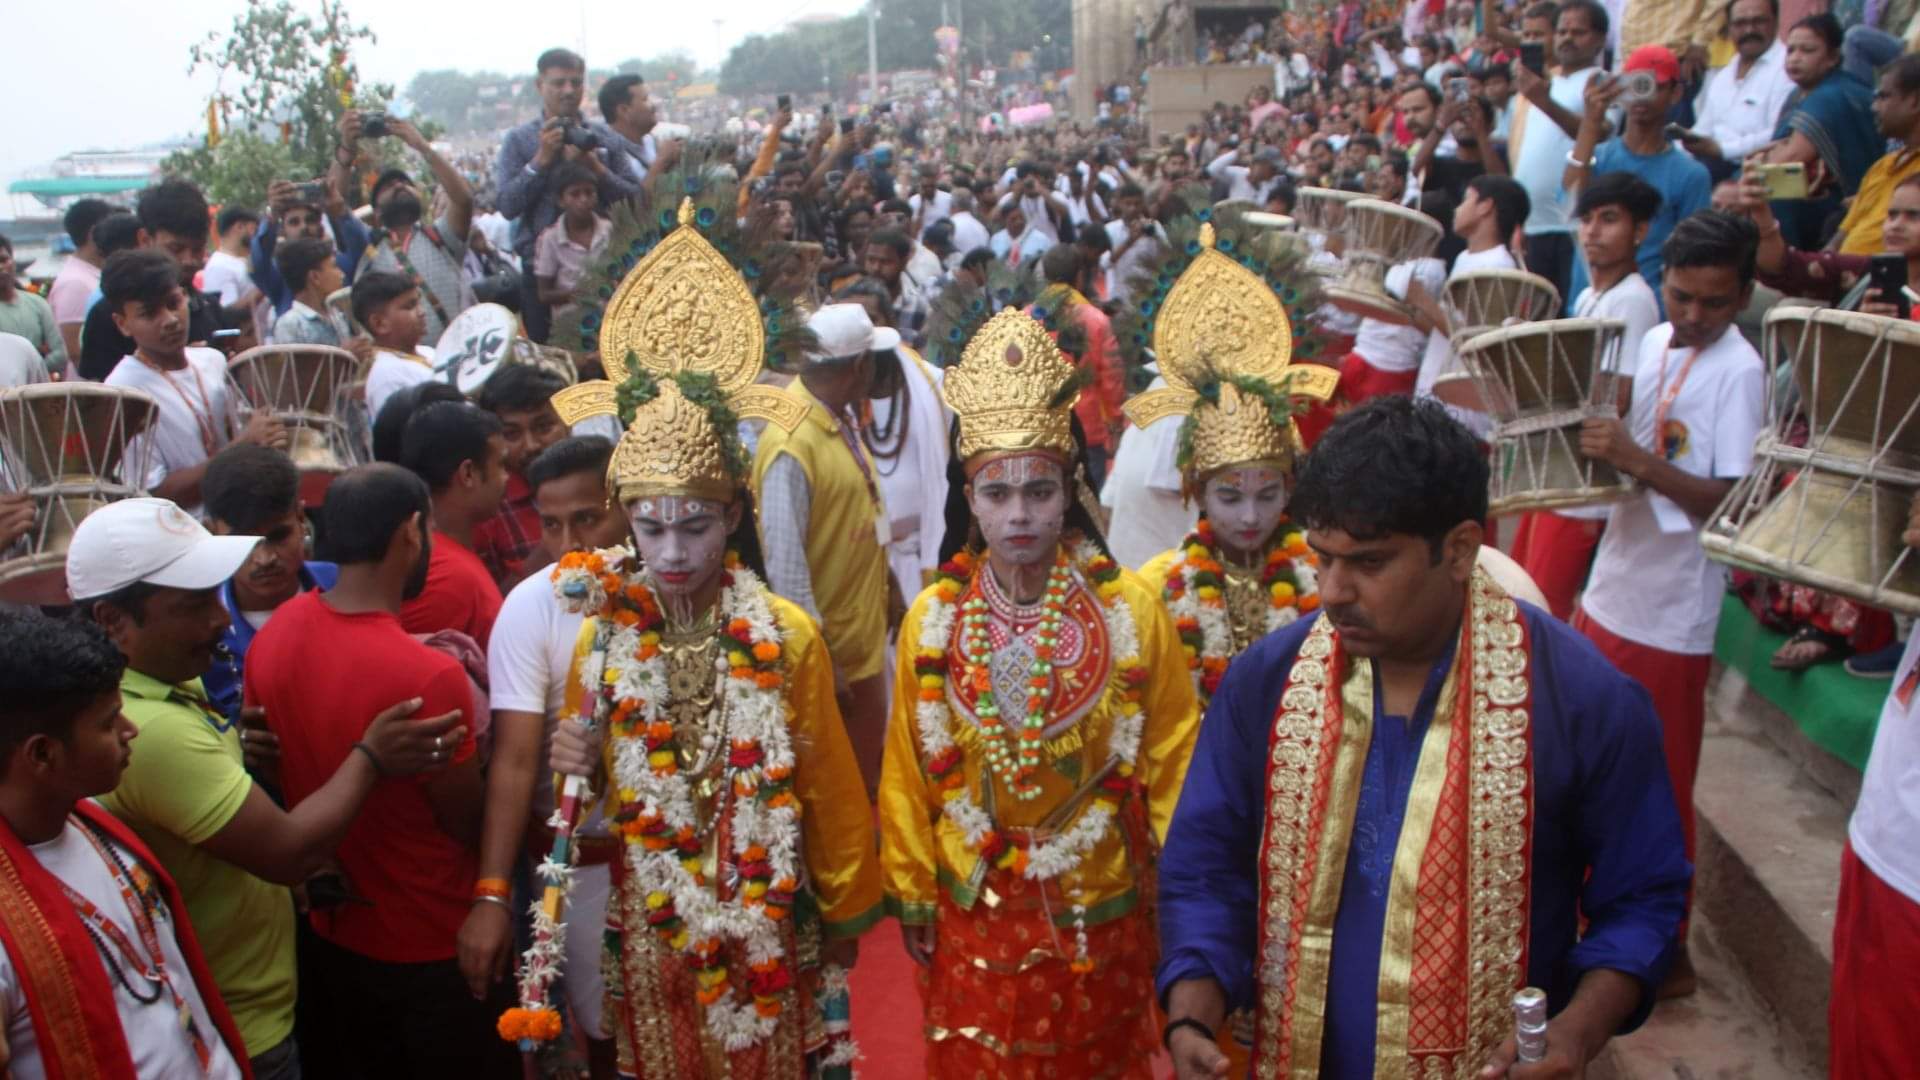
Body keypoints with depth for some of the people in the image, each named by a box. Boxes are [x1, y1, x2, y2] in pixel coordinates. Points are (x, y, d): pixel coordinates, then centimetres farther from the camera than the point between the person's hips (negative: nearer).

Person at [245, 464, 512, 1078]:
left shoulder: (274, 633, -10)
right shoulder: (428, 677, -31)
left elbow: (268, 768, 6)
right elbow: (470, 823, -18)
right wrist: (474, 715, -3)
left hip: (330, 936, 6)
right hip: (432, 950, -6)